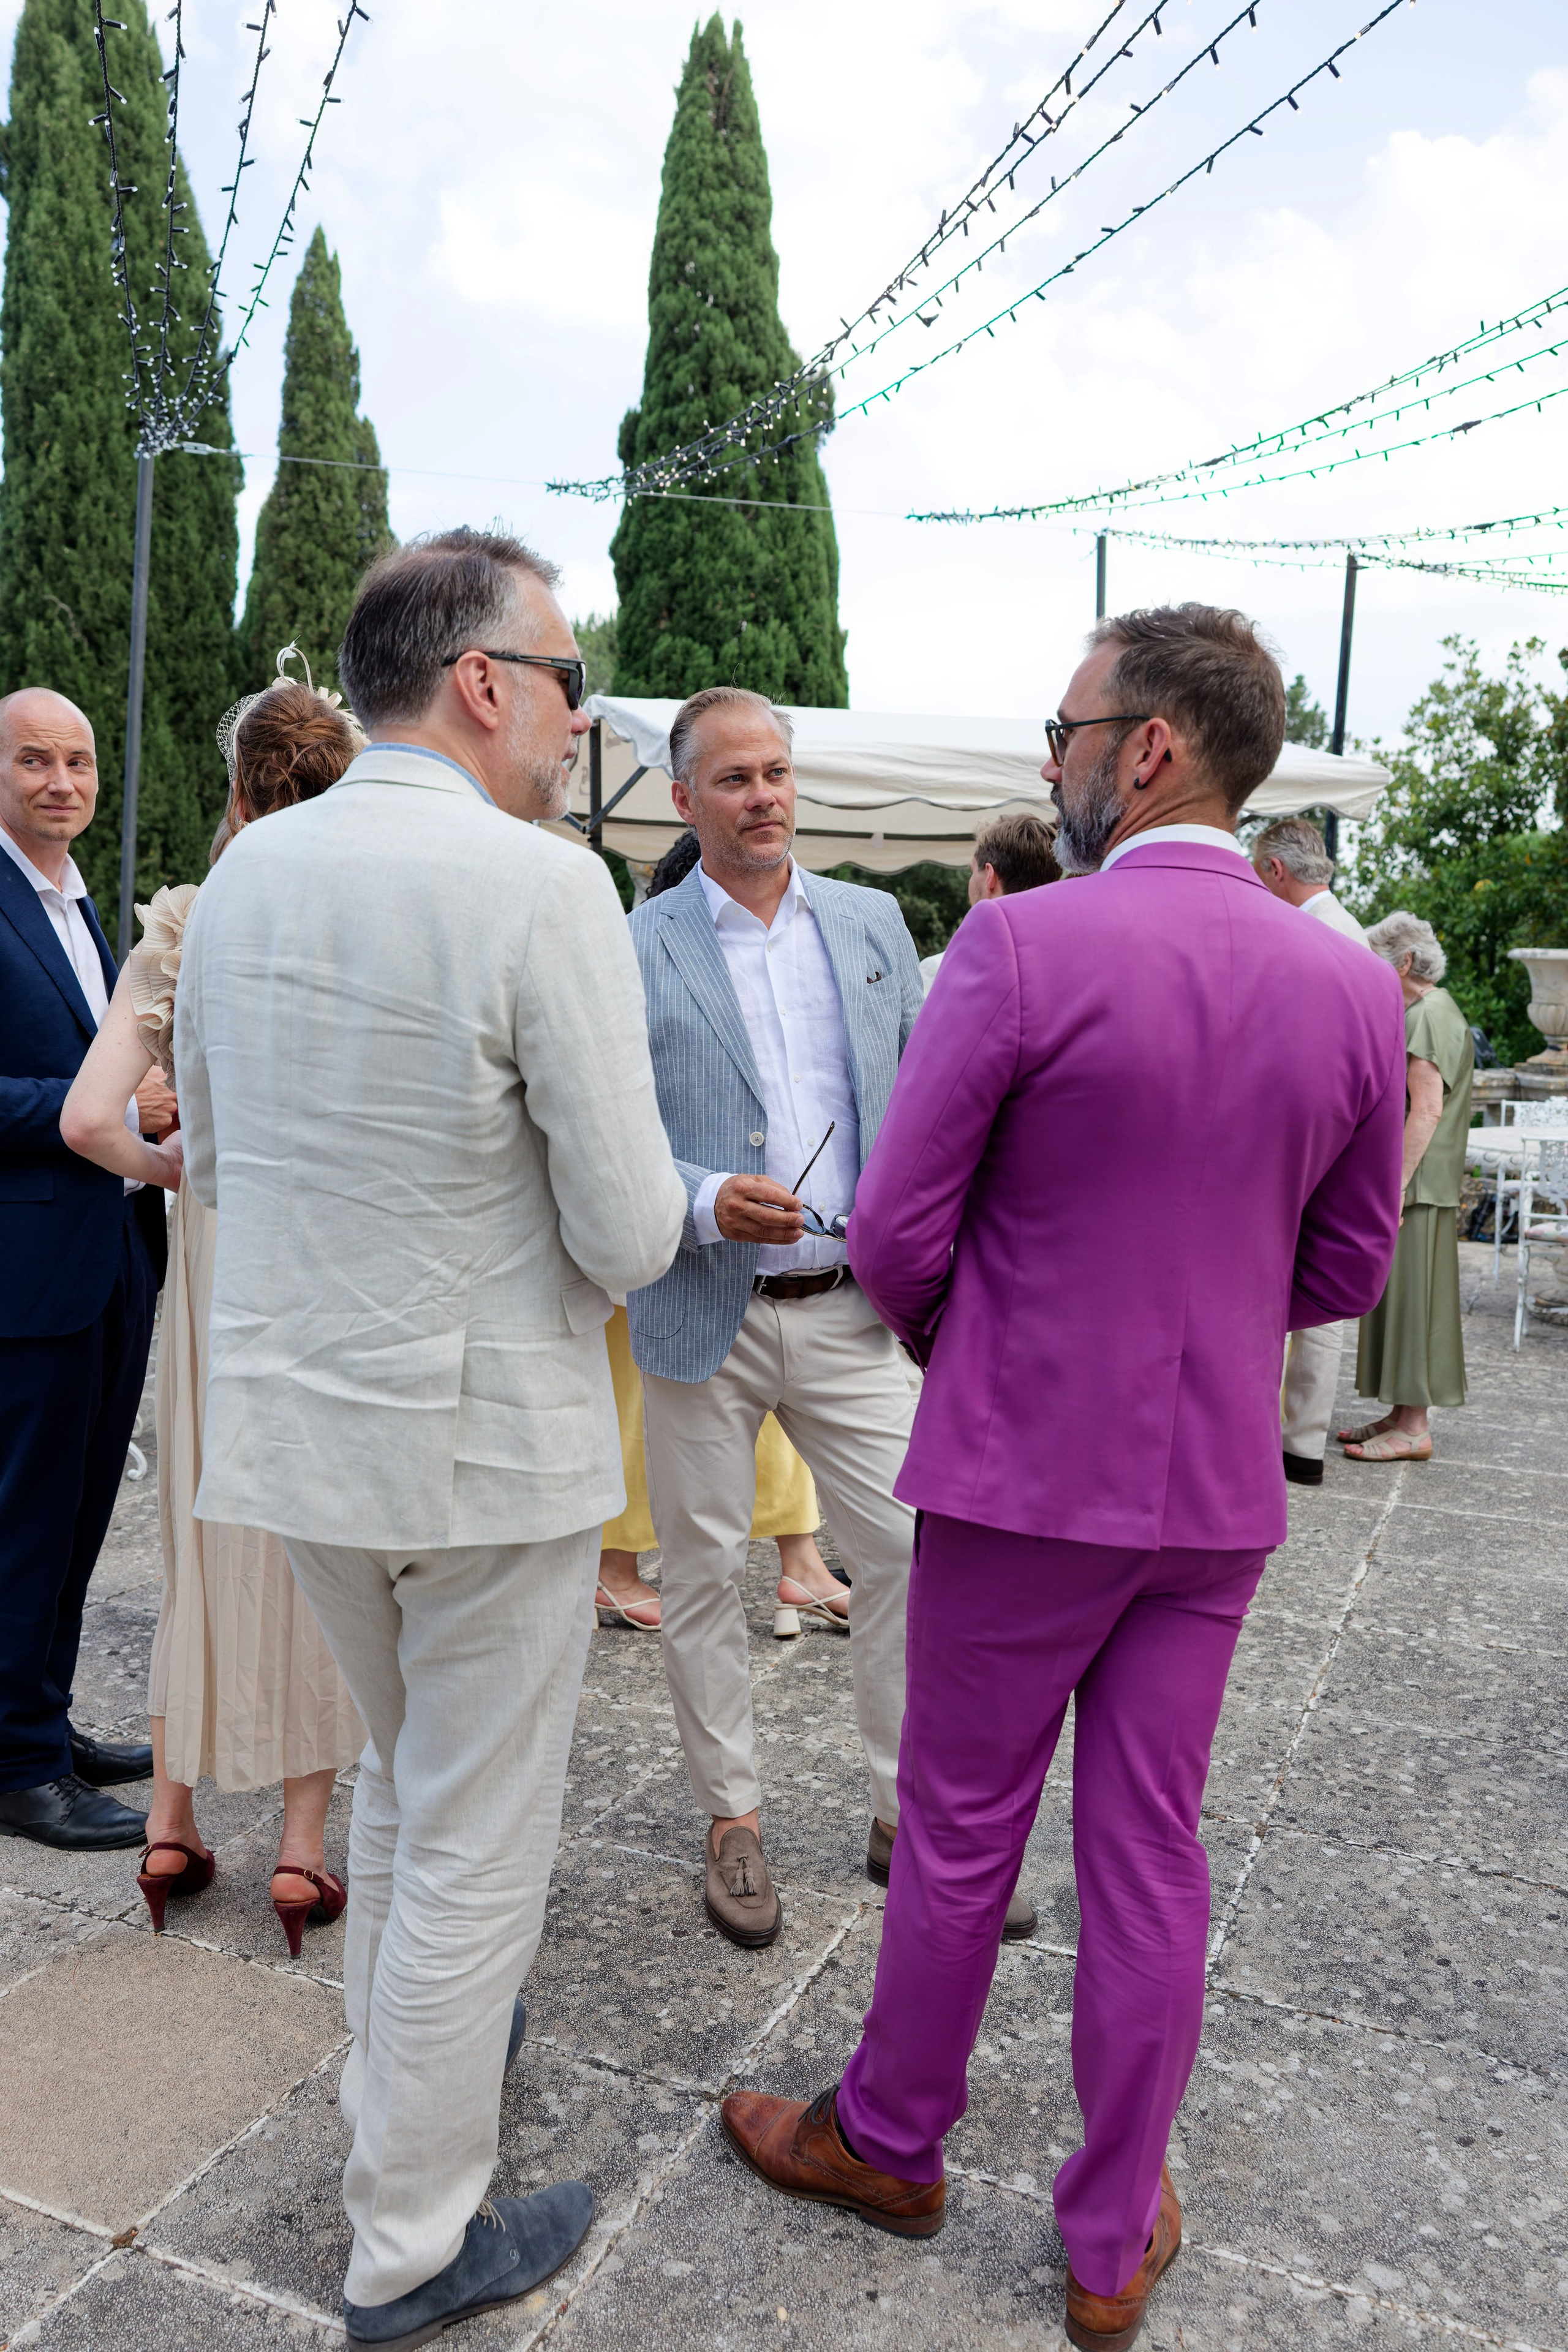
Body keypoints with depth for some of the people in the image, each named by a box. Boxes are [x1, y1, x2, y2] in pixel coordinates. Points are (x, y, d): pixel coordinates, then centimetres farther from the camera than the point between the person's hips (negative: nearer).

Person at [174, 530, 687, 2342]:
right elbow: (630, 1239, -19)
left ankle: (403, 2059, 49)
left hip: (294, 1422, 7)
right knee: (475, 1847, 12)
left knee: (404, 1776, 29)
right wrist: (578, 1195, 3)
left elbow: (210, 1161, 10)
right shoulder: (546, 891, -20)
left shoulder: (243, 872, 1)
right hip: (485, 1442, -7)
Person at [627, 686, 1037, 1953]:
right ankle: (733, 1819, 28)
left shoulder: (873, 923, 8)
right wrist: (705, 1203, -22)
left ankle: (911, 1815, 21)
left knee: (917, 1553, 2)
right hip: (705, 1315, -2)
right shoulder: (635, 952, -3)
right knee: (705, 1576, 9)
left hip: (850, 1311, 3)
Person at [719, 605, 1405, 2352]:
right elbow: (1347, 1269, 7)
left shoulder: (1022, 947, -17)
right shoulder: (1354, 990, -2)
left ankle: (888, 2142, 38)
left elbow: (895, 1238, -13)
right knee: (1150, 1853, 15)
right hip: (1218, 1489, 5)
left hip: (1024, 1478, -4)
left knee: (961, 1832, 14)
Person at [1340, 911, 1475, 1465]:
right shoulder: (1433, 1013, 19)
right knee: (1401, 1298, 13)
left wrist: (1393, 1187, -23)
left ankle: (1413, 1429, -1)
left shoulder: (1428, 1016, -14)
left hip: (1416, 1186, -10)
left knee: (1408, 1296, -6)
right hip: (1414, 1182, 10)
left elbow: (1427, 1109, -21)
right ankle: (1402, 1414, 20)